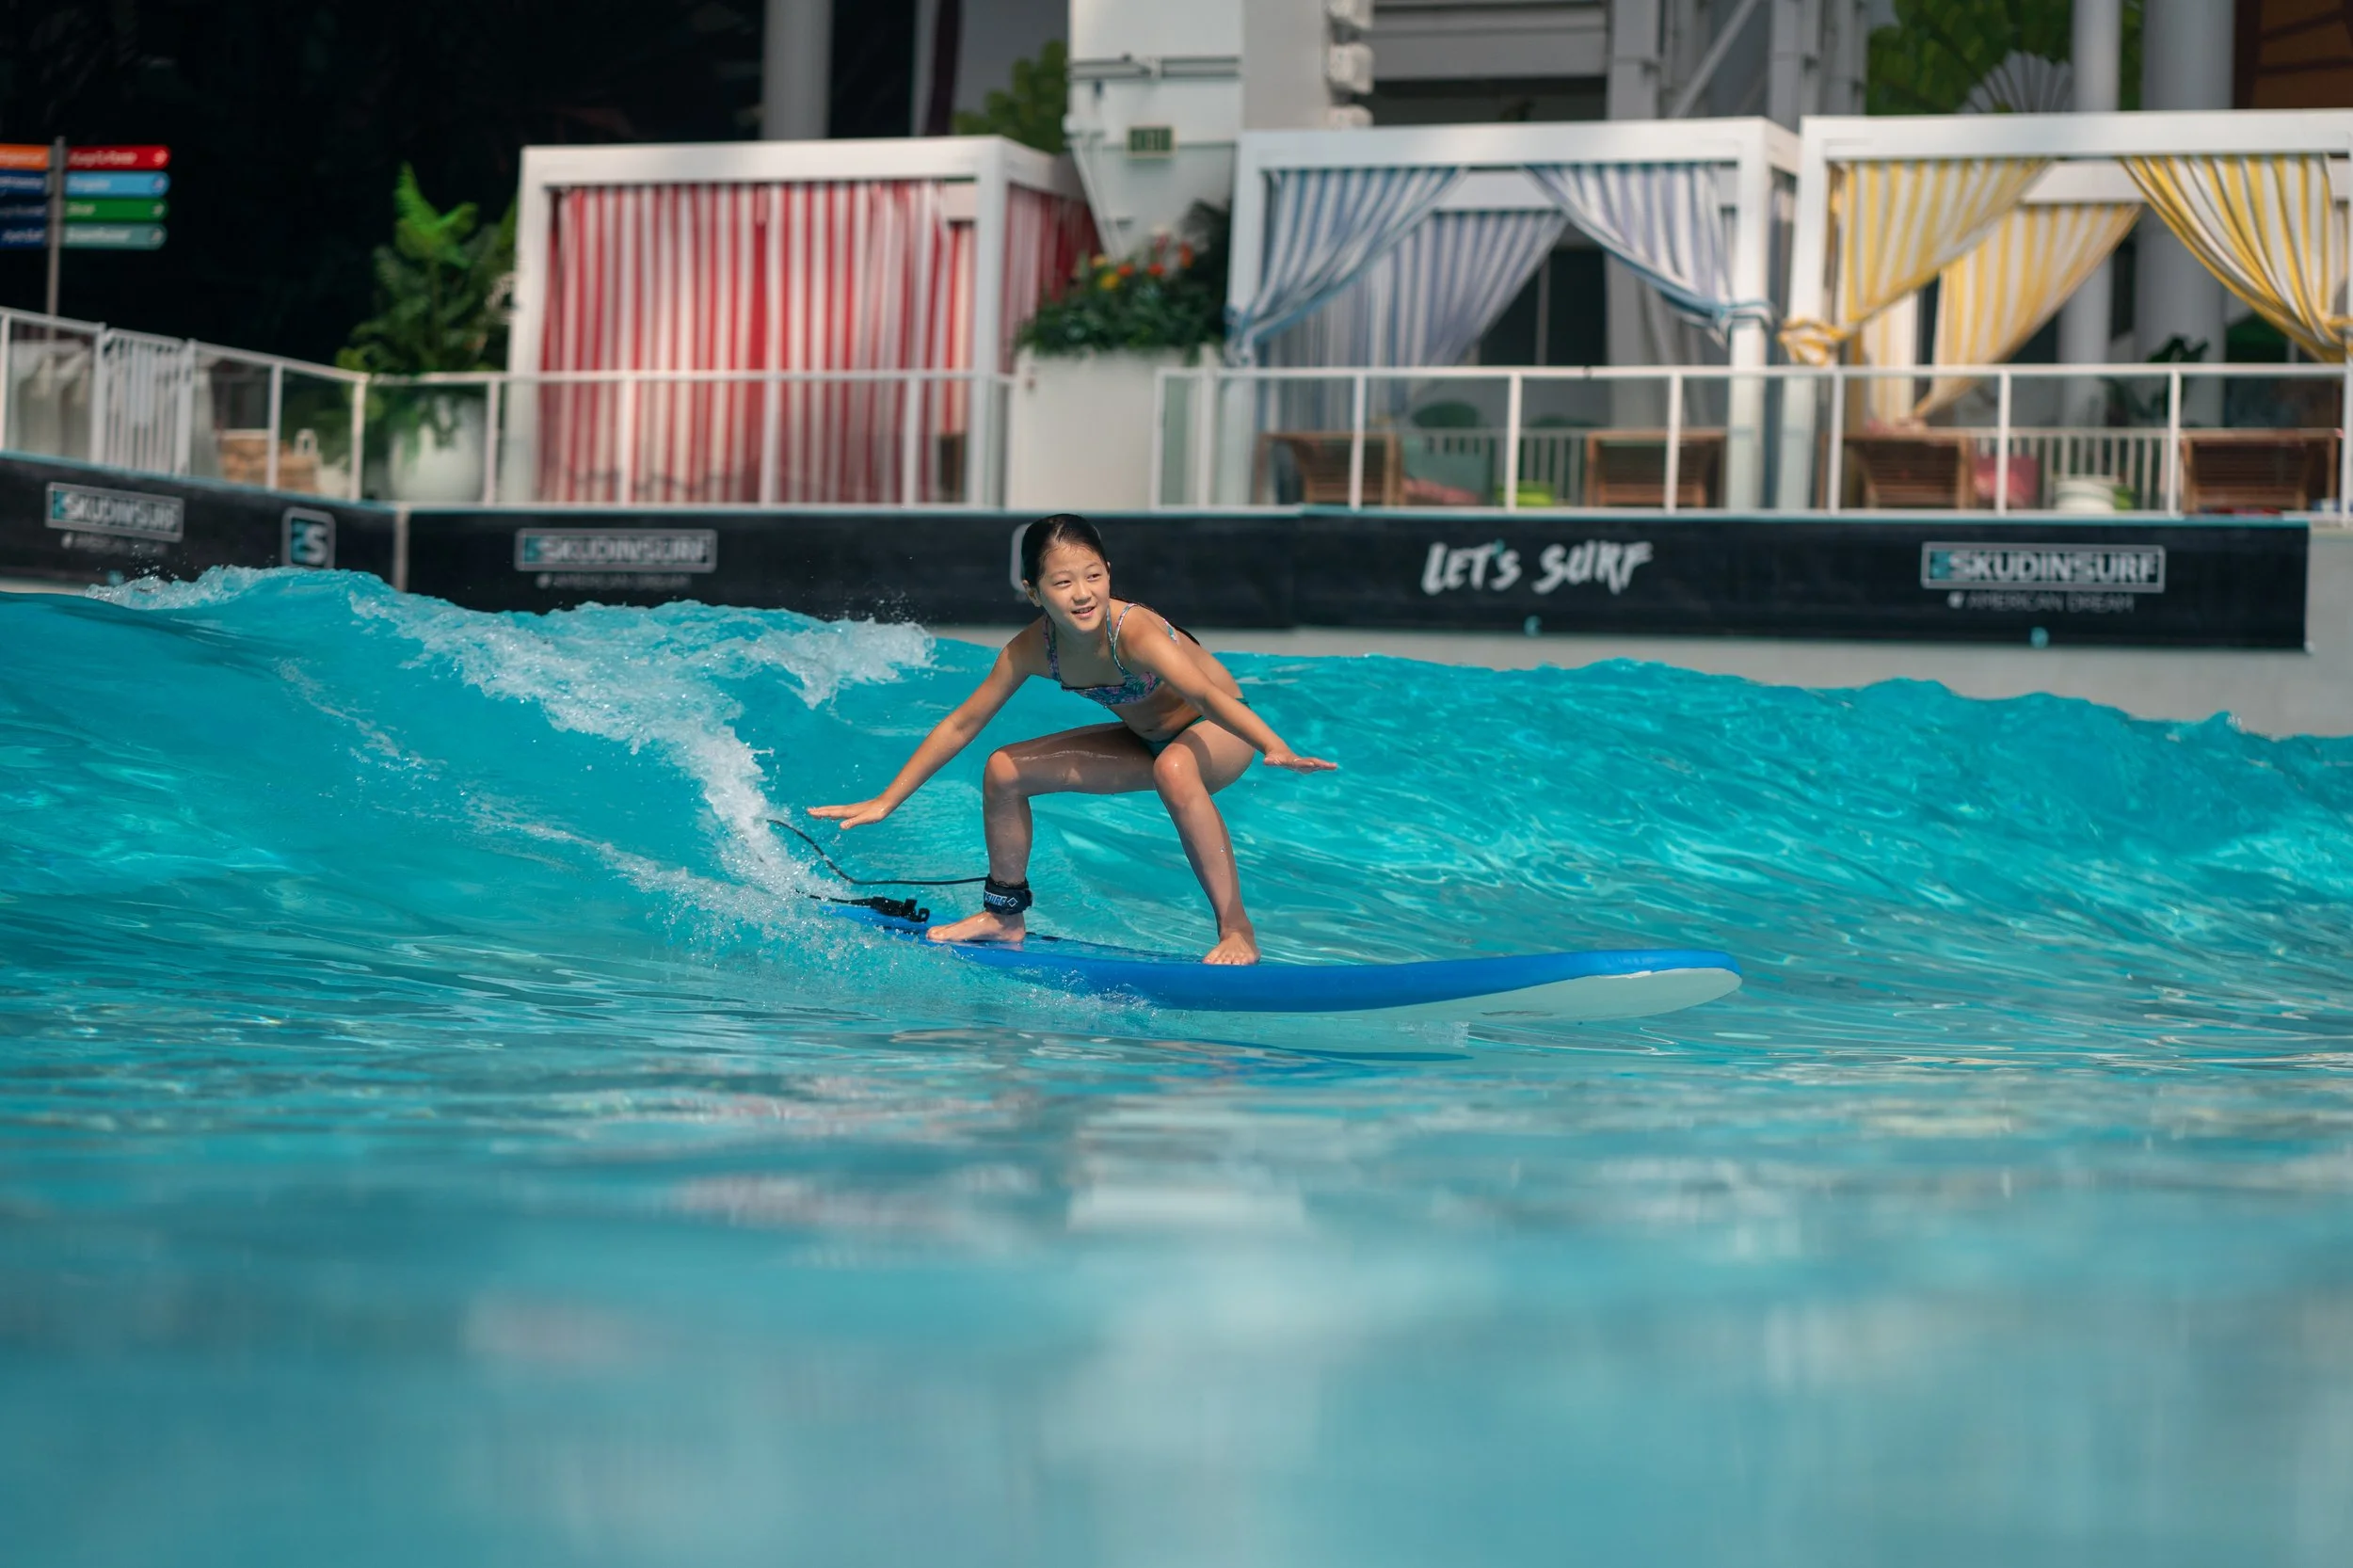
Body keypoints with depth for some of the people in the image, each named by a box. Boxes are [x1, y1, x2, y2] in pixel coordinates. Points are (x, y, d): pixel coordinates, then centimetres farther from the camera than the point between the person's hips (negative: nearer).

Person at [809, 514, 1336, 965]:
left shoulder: (1135, 633, -35)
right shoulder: (1031, 649, -16)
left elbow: (1206, 693, -50)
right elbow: (961, 725, -5)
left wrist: (1275, 749, -67)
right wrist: (885, 803, -3)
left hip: (1218, 733, -7)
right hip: (1145, 741, 7)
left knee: (1174, 769, -41)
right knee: (1005, 770, 1)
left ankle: (1237, 932, -35)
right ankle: (1004, 916, 21)